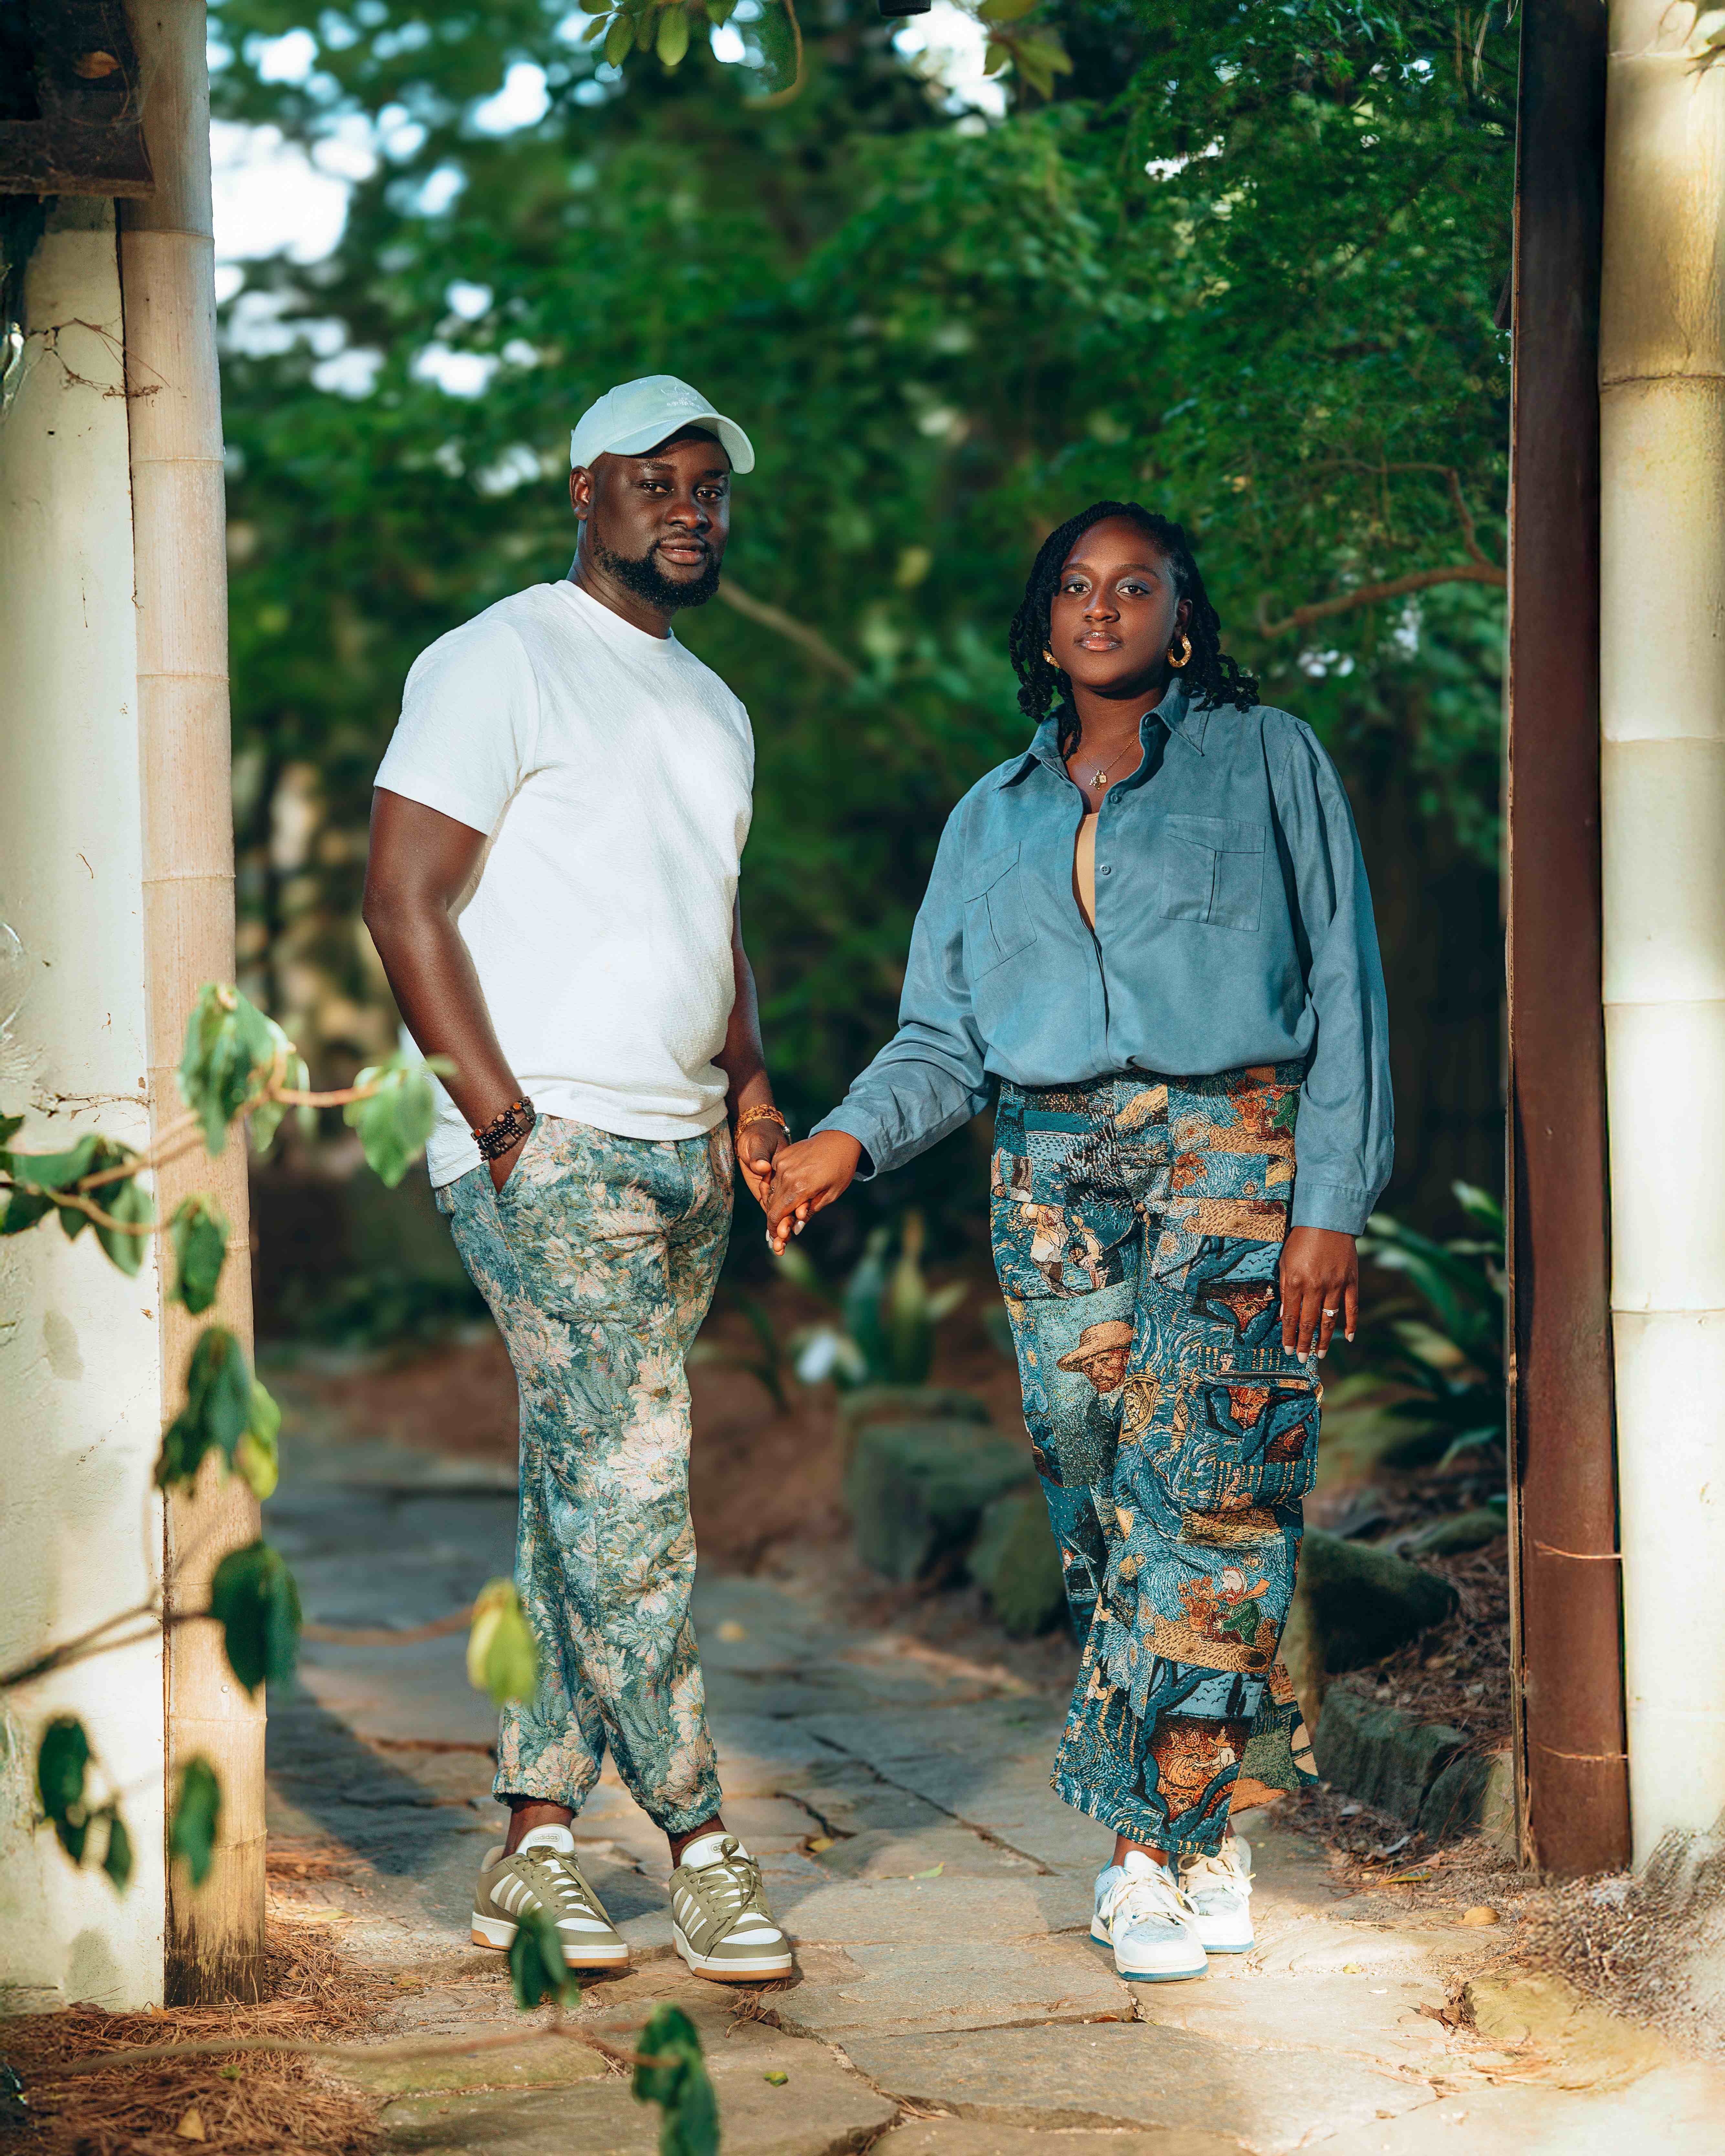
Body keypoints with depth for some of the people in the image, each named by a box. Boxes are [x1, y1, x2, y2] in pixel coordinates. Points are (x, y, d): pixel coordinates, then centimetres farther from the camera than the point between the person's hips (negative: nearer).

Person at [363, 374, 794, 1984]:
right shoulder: (500, 661, -4)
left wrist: (751, 1087, 11)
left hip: (685, 1157, 8)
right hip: (551, 1153, -7)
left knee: (590, 1492, 7)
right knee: (627, 1485, -10)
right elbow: (404, 899, -11)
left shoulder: (711, 706, 21)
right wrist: (508, 1127, -15)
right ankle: (701, 1846, -5)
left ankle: (532, 1843, 12)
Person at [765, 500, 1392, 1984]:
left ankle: (1159, 1833, -6)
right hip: (1055, 1180, 4)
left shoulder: (1268, 761, 9)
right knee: (1099, 1515, -1)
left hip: (1233, 1160, -3)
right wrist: (851, 1137, -4)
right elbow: (944, 1035, 16)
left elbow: (1343, 989, 3)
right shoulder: (994, 817, 20)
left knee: (1211, 1494, -12)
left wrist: (1331, 1202, -6)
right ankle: (1194, 1835, 6)